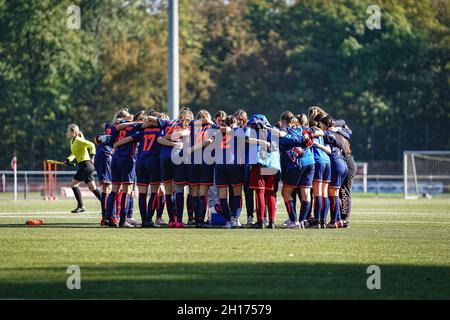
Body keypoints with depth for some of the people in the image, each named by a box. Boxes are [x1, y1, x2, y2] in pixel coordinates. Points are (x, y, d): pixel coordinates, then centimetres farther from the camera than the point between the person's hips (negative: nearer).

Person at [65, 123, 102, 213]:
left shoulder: (78, 140, -12)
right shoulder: (72, 141, 15)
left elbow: (91, 145, -18)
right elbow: (74, 154, 27)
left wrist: (92, 157, -21)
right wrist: (68, 160, 10)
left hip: (85, 165, -10)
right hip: (83, 166, 10)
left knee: (73, 184, -6)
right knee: (92, 188, 9)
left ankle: (81, 206, -3)